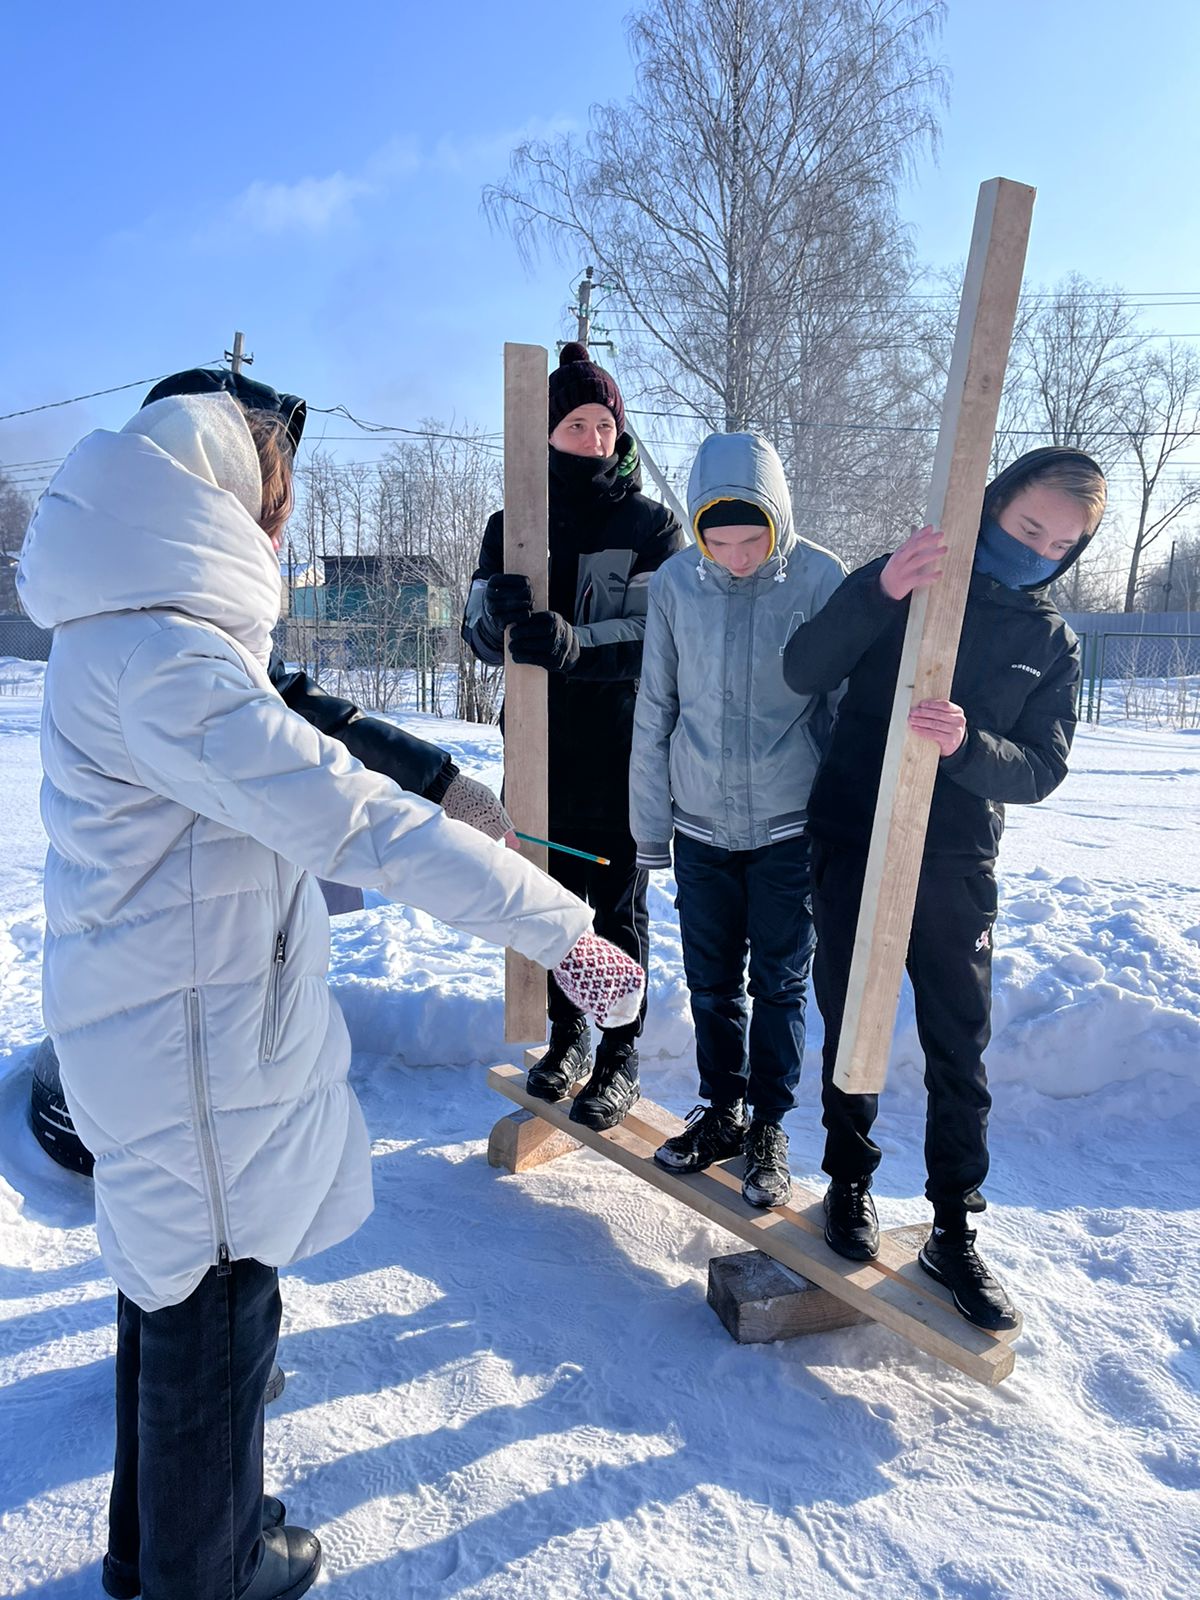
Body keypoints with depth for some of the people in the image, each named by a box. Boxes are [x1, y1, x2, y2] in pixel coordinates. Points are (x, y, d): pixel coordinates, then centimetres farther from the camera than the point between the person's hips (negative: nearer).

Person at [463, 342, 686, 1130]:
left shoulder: (654, 526, -1)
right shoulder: (512, 526, 9)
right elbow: (480, 636, 0)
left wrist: (574, 644, -31)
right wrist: (499, 612, -24)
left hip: (621, 757, -3)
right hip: (539, 754, 4)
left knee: (617, 906, 4)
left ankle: (620, 1058, 20)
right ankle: (567, 1035, 31)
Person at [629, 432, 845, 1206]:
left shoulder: (821, 578, -9)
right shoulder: (674, 583, -4)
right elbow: (654, 712, 2)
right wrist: (650, 823, 4)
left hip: (790, 827, -2)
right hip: (700, 825, 2)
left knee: (780, 985, 9)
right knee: (711, 983, 13)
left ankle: (769, 1128, 27)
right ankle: (721, 1112, 33)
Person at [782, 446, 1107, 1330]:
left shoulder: (1053, 641, 6)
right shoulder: (903, 579, -1)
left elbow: (1041, 769, -4)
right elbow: (803, 671, -13)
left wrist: (968, 744, -25)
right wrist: (879, 592, -29)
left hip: (956, 868, 2)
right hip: (850, 851, -1)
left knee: (960, 1051, 5)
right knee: (849, 1030, 10)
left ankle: (954, 1231, 22)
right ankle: (850, 1181, 31)